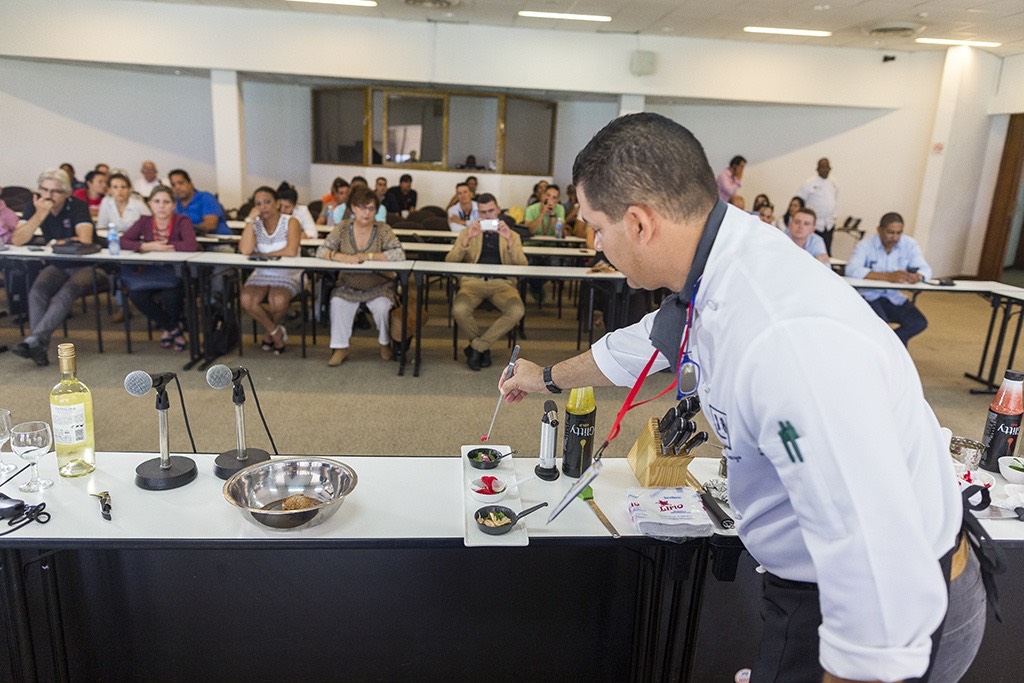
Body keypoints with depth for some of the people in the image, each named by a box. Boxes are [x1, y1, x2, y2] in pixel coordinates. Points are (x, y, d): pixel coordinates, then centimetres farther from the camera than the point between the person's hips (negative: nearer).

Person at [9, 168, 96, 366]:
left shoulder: (77, 206, -11)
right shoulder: (34, 207, 1)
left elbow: (85, 240, -24)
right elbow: (16, 240, -9)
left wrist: (55, 244, -9)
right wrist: (40, 215, -19)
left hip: (85, 266, -4)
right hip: (57, 266, 4)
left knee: (67, 292, -32)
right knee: (37, 290, -24)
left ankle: (33, 339, -39)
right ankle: (41, 347, -32)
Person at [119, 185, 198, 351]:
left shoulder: (182, 221, -11)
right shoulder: (144, 221, 2)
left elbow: (192, 245, -29)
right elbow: (123, 241, -5)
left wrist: (160, 247, -19)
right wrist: (147, 246, -21)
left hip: (175, 274, -4)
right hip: (151, 274, 4)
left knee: (170, 295, -34)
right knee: (136, 295, -25)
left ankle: (168, 327, 6)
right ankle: (174, 329, 2)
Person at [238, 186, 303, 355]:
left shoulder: (290, 222, -6)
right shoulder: (255, 224, 3)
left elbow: (291, 251, -23)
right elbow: (245, 250, -16)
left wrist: (261, 256, -15)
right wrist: (250, 219, -13)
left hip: (288, 275, -3)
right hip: (262, 274, 4)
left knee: (278, 301, -33)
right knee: (246, 300, -26)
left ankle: (268, 332, 3)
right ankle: (275, 332, 1)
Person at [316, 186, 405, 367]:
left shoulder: (383, 229, -6)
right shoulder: (342, 228, -1)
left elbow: (399, 254, -18)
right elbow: (321, 251, -6)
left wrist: (369, 256, -25)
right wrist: (341, 256, -27)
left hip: (378, 287, -1)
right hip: (348, 286, 2)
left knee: (382, 307, -27)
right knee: (337, 303, -25)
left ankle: (385, 343, 3)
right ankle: (340, 347, -10)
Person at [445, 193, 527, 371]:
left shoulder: (511, 235, 17)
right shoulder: (469, 232, 17)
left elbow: (522, 265, 0)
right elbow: (449, 261, 4)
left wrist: (508, 240, -13)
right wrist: (468, 239, -10)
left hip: (502, 283, 0)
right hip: (473, 281, 0)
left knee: (517, 311, -32)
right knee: (459, 309, -33)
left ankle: (476, 347, -12)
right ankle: (484, 347, -4)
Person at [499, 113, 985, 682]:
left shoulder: (792, 339, -37)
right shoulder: (714, 282, -6)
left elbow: (879, 569, -35)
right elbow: (645, 343, 15)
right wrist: (549, 377, 30)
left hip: (897, 615, -7)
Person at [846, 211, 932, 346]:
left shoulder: (910, 244, 1)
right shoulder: (865, 245, -11)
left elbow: (925, 269, -3)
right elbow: (851, 269, -28)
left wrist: (918, 276, -31)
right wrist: (888, 276, -36)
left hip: (894, 297, 5)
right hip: (868, 295, -4)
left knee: (919, 323, -16)